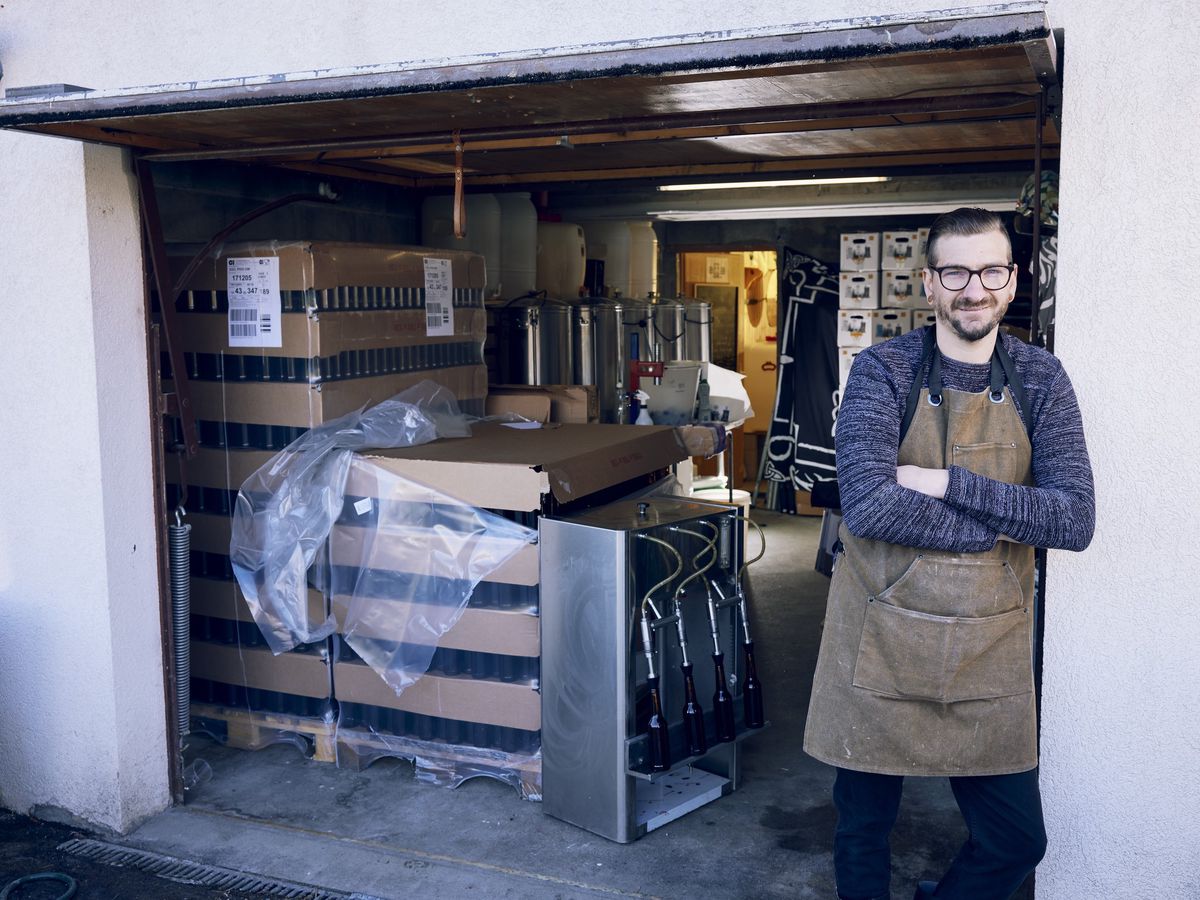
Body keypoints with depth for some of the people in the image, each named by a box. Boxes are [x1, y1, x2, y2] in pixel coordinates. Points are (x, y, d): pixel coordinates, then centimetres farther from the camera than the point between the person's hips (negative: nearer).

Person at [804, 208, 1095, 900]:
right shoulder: (883, 371, -8)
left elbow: (1076, 521, -11)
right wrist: (1001, 522, -17)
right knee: (863, 831, 14)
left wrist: (950, 484, -19)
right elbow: (868, 506, -22)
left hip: (990, 656, 3)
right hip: (880, 641, -2)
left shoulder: (1041, 380, 0)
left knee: (1017, 842, 13)